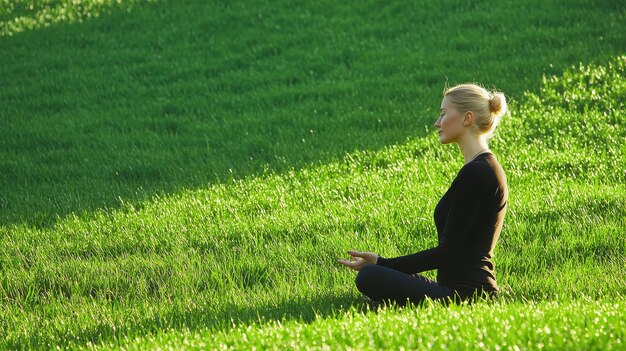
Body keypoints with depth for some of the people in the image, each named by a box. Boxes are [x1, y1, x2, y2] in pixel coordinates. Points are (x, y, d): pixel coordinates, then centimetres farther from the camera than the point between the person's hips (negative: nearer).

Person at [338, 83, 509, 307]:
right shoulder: (487, 167, 16)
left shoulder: (475, 173, -16)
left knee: (370, 277, -25)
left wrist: (383, 263, -12)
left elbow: (447, 252, -17)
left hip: (465, 293, -11)